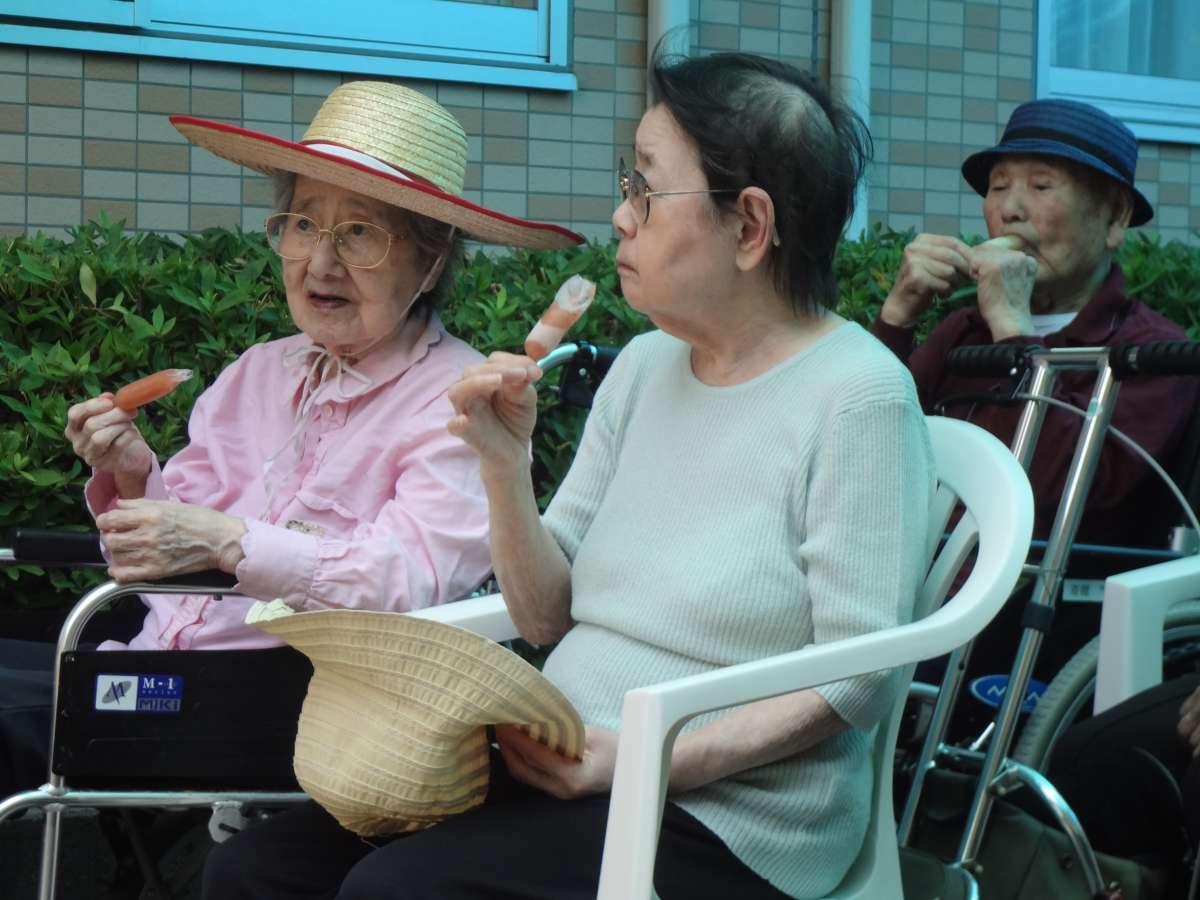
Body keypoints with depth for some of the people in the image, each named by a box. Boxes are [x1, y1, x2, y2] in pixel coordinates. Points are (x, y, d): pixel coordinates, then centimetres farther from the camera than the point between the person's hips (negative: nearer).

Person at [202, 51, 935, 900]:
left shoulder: (857, 393, -11)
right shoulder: (643, 366, 9)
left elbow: (859, 679, -13)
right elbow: (549, 617, 9)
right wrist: (507, 463, -7)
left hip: (721, 818, -7)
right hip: (559, 768, 7)